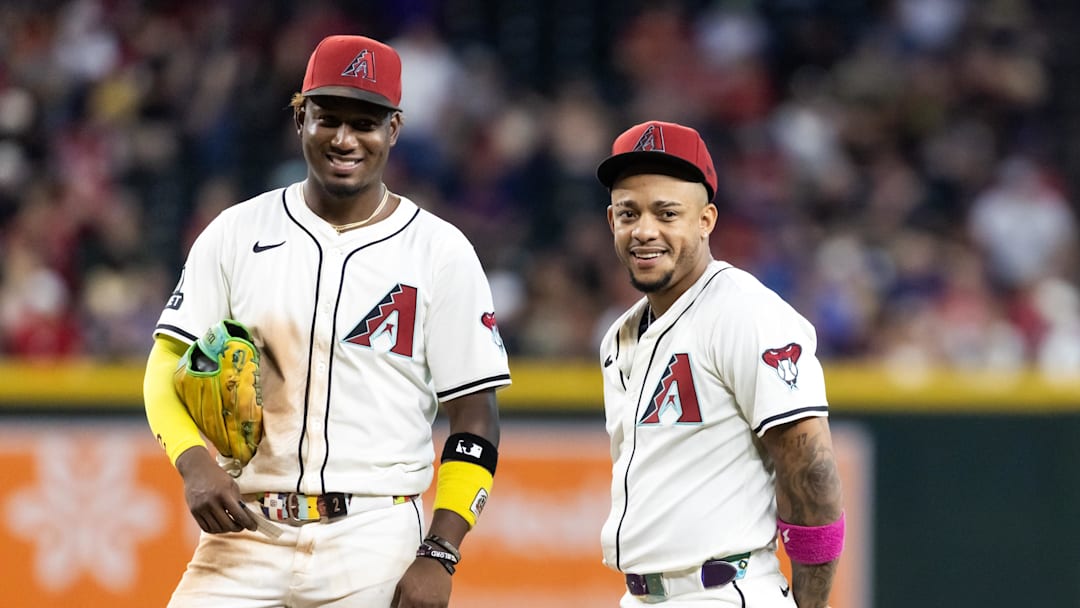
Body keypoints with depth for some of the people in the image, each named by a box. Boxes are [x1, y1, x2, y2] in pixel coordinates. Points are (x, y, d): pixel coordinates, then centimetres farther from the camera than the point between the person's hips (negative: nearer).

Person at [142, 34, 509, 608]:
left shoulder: (441, 252, 2)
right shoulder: (237, 232, 8)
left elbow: (475, 420, 1)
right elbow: (168, 367, 7)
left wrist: (437, 556, -10)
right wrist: (195, 462, -13)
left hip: (376, 540, -2)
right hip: (246, 533, 2)